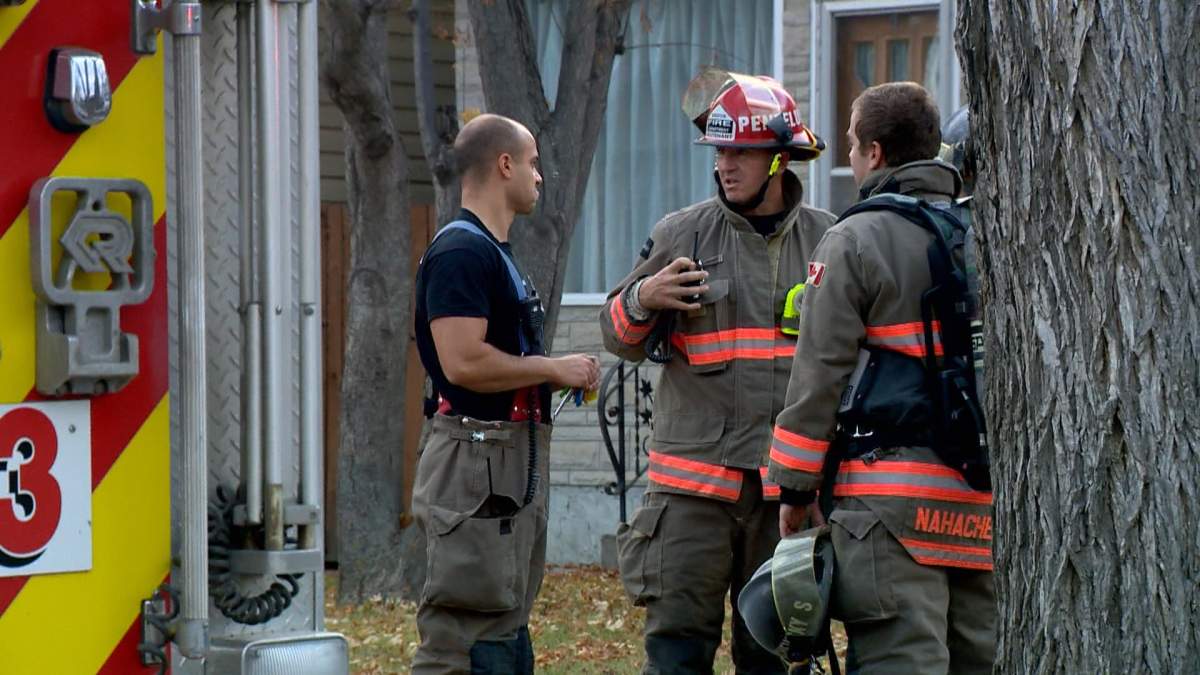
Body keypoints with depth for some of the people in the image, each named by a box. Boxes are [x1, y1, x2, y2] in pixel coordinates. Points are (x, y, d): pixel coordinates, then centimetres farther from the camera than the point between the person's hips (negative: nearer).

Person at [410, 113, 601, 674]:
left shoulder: (495, 251, 19)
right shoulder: (461, 252, -15)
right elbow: (463, 362, -24)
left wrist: (560, 375, 12)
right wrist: (553, 369, -13)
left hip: (513, 464, 11)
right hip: (477, 463, -11)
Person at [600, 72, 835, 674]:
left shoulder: (828, 241, 9)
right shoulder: (681, 234, 5)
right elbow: (619, 337, 9)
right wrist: (641, 301, -11)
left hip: (788, 482, 1)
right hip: (694, 479, -1)